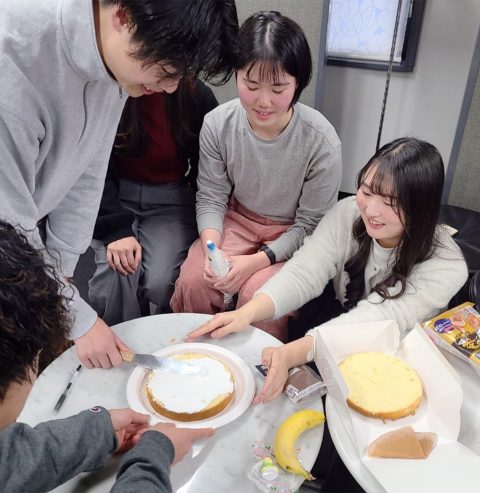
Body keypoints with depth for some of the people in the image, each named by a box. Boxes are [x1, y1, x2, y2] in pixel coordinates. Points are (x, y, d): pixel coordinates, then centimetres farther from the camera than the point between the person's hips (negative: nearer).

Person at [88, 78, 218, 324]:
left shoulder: (197, 95, -9)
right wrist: (116, 229, -20)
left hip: (172, 200, 0)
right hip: (115, 197, 0)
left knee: (160, 281, -22)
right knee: (114, 279, -22)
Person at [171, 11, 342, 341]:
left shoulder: (321, 142, -25)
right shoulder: (218, 124, -17)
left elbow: (311, 224, -15)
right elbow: (211, 197, -6)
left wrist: (257, 261, -25)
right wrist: (212, 247, -24)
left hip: (291, 234, -2)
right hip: (237, 220, 3)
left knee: (258, 294, -25)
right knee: (192, 280, -18)